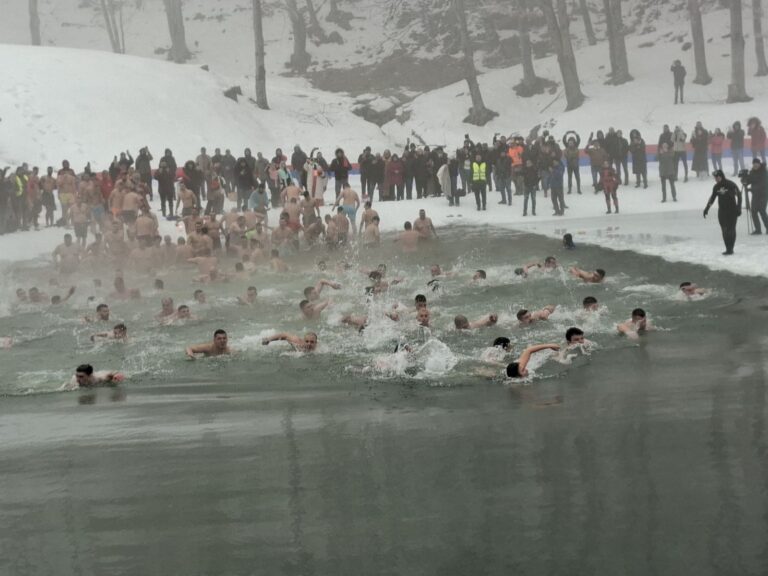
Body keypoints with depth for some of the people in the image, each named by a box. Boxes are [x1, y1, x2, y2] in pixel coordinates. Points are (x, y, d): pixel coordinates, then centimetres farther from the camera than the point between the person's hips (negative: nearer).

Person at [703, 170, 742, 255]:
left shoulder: (731, 185, -11)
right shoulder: (716, 187, 5)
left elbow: (738, 195, -9)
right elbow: (712, 198, 16)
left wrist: (738, 208, -13)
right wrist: (707, 208, 13)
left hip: (732, 211, -5)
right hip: (722, 212, 5)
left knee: (731, 230, -4)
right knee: (724, 231, 1)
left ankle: (730, 249, 1)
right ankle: (728, 249, 8)